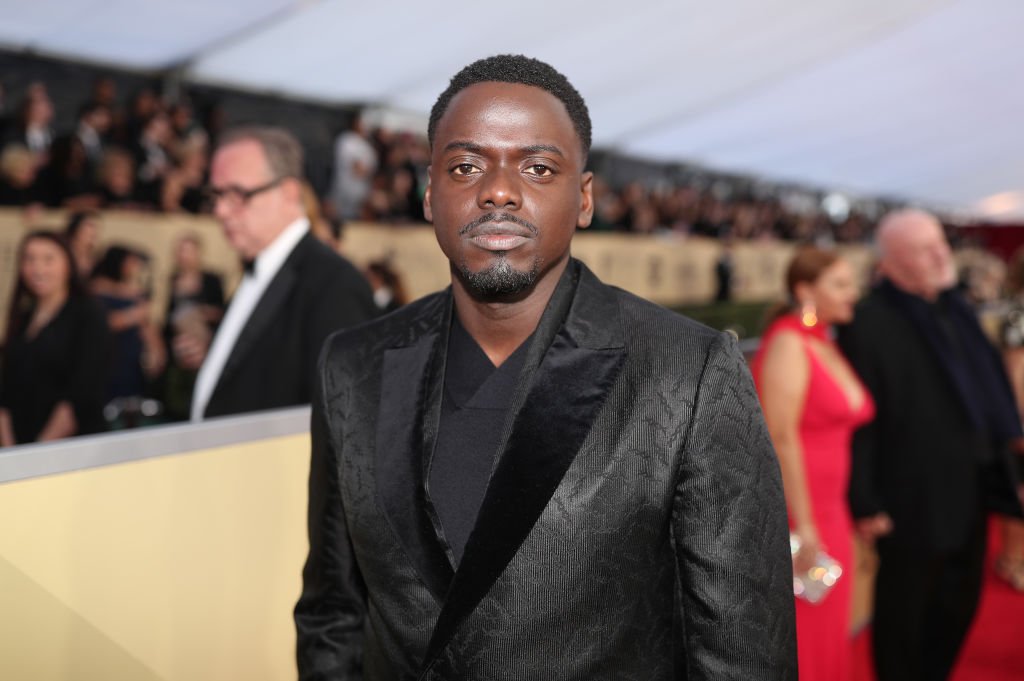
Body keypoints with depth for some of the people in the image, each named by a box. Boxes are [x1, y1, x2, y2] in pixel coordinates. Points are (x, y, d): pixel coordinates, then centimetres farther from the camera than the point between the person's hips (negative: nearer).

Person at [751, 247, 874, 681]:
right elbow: (781, 437, -20)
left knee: (827, 637, 17)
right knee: (796, 642, 3)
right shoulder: (787, 344, -13)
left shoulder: (828, 347, 12)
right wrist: (802, 526, -20)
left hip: (829, 513, 8)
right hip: (790, 513, -8)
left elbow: (838, 429, 14)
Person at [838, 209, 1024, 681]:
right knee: (905, 610, 10)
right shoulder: (869, 324, -19)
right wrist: (865, 504, -18)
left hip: (969, 491, 8)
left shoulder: (953, 310, 5)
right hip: (912, 501, -8)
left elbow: (986, 388, 13)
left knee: (959, 600, 22)